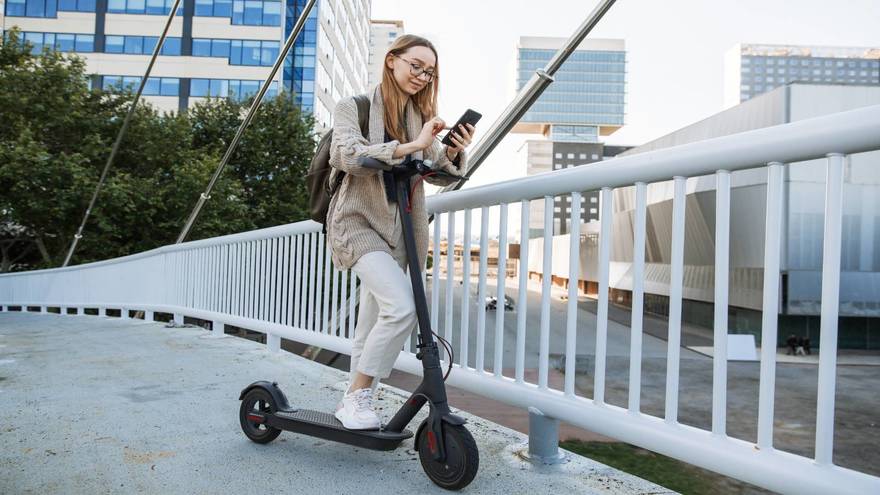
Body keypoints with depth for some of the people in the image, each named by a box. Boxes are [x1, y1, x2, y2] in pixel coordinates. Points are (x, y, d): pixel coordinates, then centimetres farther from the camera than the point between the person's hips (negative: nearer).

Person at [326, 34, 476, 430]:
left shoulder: (421, 116, 11)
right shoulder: (353, 106, -1)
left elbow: (438, 176, 7)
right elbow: (346, 155, -19)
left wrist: (453, 153, -15)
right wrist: (411, 146, -26)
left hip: (399, 230, 6)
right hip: (358, 223, -5)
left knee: (373, 323, 11)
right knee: (402, 307, -23)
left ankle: (354, 401, 25)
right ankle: (359, 394, -7)